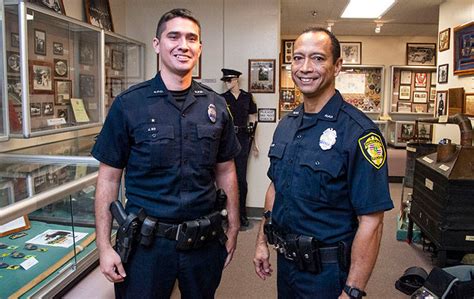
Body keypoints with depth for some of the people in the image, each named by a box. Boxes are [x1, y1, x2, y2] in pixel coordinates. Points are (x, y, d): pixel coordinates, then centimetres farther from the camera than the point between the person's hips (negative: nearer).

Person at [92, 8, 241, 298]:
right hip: (147, 241, -2)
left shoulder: (216, 105, 1)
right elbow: (109, 178, -4)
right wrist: (104, 246, -7)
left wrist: (233, 230, 6)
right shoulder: (128, 105, -8)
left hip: (204, 241, 3)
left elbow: (226, 172, 7)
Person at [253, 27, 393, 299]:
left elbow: (371, 222, -21)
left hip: (327, 272, -6)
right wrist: (262, 242, 10)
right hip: (285, 262, 6)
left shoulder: (359, 132, -21)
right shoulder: (286, 124, 2)